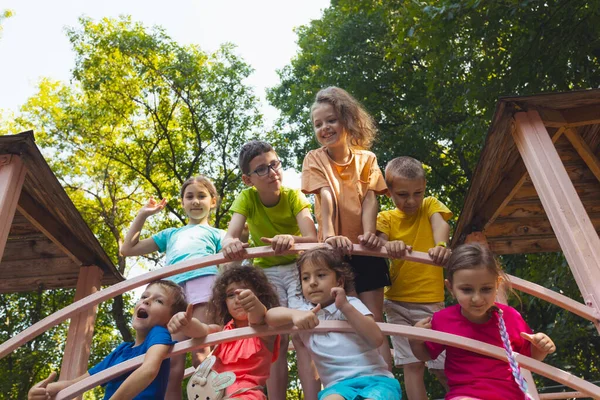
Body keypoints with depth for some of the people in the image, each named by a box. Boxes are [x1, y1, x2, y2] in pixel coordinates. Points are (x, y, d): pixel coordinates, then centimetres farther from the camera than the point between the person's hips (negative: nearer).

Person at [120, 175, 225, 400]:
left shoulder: (216, 233, 27)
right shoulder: (171, 234, 35)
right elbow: (127, 249, 34)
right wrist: (142, 214, 32)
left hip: (204, 281, -3)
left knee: (200, 355, -15)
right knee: (173, 361, -7)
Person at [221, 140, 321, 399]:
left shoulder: (294, 197, -16)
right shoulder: (247, 198, -14)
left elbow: (312, 239, -29)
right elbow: (229, 236, -29)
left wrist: (291, 239, -52)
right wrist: (231, 244, -54)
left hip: (298, 267, -1)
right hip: (266, 272, 1)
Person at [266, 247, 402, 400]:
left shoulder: (351, 304, 4)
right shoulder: (305, 313, 10)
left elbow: (376, 340, -10)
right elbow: (270, 315, -5)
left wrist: (345, 306, -16)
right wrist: (294, 314, -25)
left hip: (374, 378, -1)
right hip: (339, 385, 1)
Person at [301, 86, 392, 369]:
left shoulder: (366, 158, 6)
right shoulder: (315, 159, 0)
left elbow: (370, 197, -7)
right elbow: (326, 197, -16)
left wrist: (369, 232, -26)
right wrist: (329, 234, -32)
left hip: (364, 249, 1)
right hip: (335, 249, -1)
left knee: (374, 318, 1)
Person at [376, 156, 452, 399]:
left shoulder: (430, 205, 3)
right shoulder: (386, 218, 3)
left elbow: (440, 224, -19)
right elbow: (379, 243, -15)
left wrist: (440, 246, -42)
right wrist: (389, 246, -41)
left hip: (431, 301, -1)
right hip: (397, 302, 1)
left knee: (441, 367, 3)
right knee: (412, 365, 1)